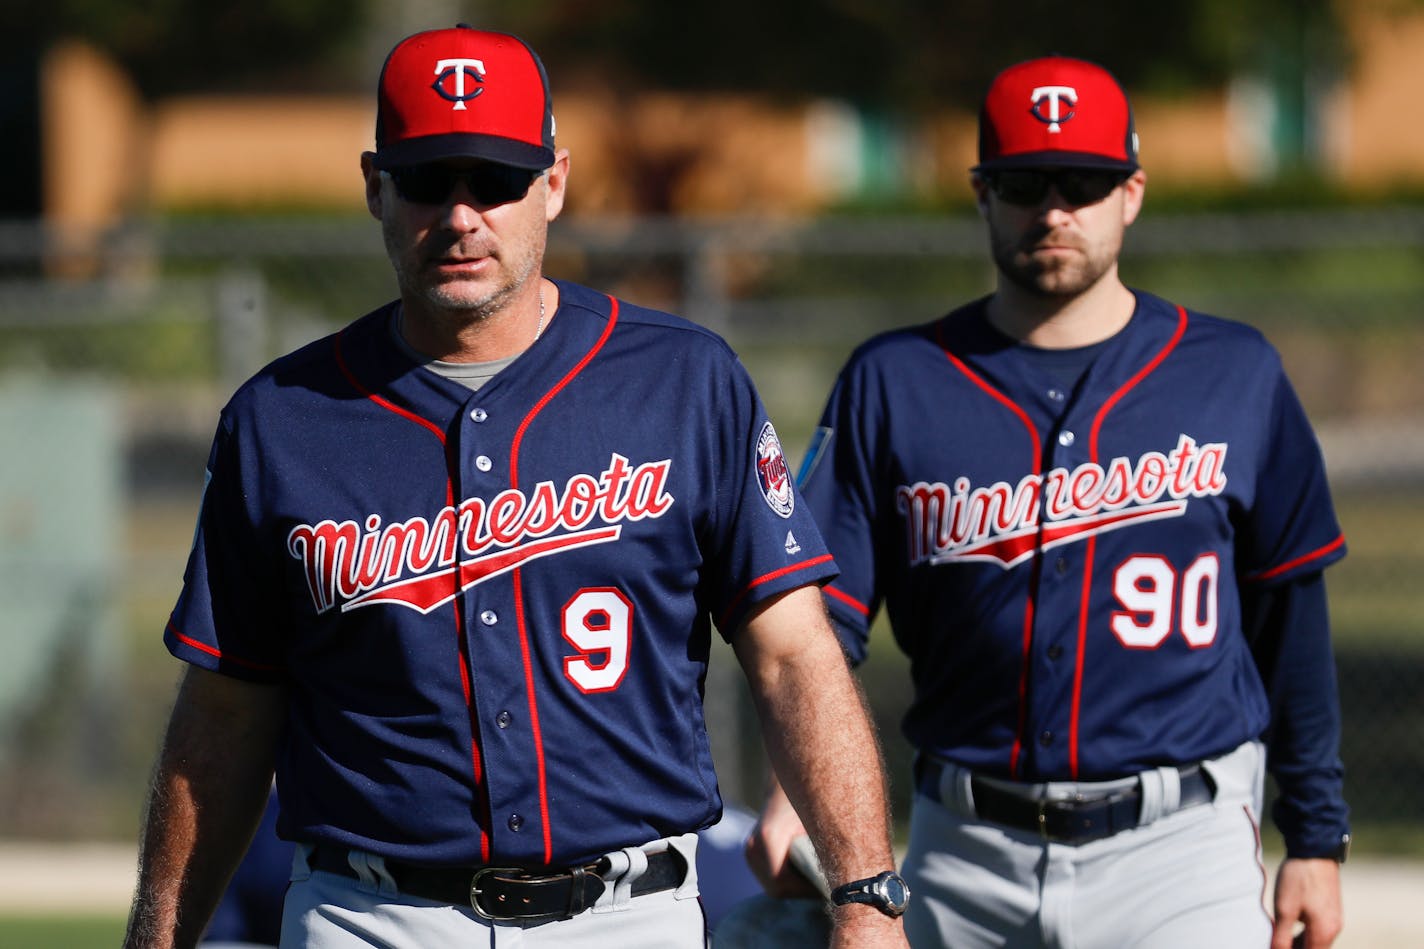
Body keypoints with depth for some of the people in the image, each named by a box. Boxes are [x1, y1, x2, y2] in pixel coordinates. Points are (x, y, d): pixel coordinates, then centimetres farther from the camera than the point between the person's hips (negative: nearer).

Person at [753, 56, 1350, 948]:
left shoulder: (1236, 374, 5)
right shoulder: (892, 384, 5)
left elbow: (1291, 618, 10)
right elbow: (821, 614, 0)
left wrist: (1316, 838, 9)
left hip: (1178, 844, -2)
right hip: (966, 854, 2)